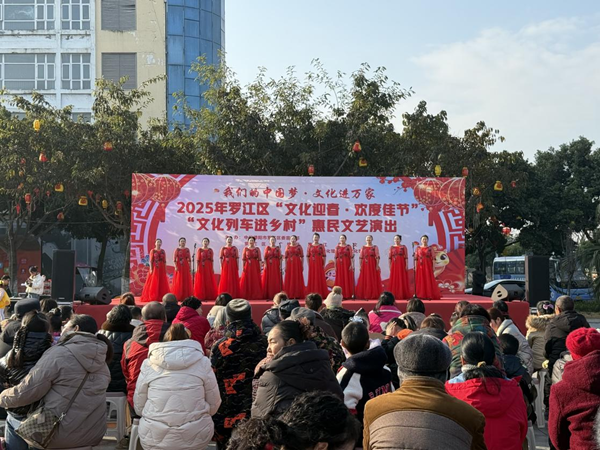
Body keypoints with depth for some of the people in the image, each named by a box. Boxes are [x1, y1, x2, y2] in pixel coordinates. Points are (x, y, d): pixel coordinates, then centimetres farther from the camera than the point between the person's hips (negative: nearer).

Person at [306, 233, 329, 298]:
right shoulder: (309, 246, 6)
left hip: (319, 264, -1)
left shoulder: (321, 246, 4)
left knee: (320, 278, 0)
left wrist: (324, 264, -4)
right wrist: (308, 264, -3)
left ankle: (320, 293, 5)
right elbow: (307, 256, 4)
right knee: (312, 278, 2)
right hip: (312, 264, 1)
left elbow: (324, 256, 2)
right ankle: (312, 294, 6)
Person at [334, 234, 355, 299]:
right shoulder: (337, 247, 7)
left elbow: (352, 256, -3)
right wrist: (335, 266, 2)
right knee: (340, 279, 3)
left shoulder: (349, 247, 1)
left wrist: (352, 265, -11)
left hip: (347, 264, -2)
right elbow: (336, 257, 7)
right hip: (339, 265, 2)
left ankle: (348, 294, 4)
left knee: (348, 279, 0)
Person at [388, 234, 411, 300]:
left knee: (402, 279, -1)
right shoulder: (391, 247, 8)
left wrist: (406, 265, -9)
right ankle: (394, 294, 4)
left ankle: (403, 294, 3)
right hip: (394, 265, 1)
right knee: (394, 279, 1)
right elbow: (389, 258, 5)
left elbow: (406, 257, -1)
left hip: (402, 265, -1)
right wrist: (390, 266, -3)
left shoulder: (403, 247, 3)